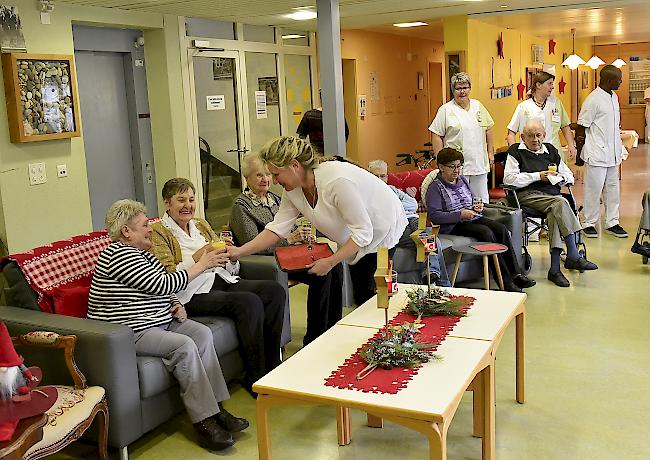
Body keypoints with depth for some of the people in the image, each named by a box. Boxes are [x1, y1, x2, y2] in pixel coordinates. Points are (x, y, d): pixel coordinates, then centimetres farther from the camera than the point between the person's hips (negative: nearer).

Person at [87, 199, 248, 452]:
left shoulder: (141, 252, 14)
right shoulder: (119, 255, -17)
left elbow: (164, 287, 24)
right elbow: (162, 284, -22)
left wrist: (176, 304, 2)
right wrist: (201, 265, -16)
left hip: (159, 320, 10)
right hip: (130, 332, -10)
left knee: (202, 333, -9)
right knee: (184, 345, -27)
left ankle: (216, 408, -8)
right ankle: (204, 422, -21)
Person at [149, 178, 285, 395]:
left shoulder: (201, 225, 20)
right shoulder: (158, 232, -1)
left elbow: (229, 267, 19)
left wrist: (228, 252, -5)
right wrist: (199, 255, -23)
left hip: (221, 280, 7)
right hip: (193, 294, -7)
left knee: (274, 290, -14)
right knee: (250, 302, -29)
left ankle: (272, 366, -7)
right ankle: (255, 379, -18)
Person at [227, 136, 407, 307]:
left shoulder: (337, 181, -38)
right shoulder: (293, 189, -13)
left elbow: (363, 232, -33)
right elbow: (277, 228, -8)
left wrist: (330, 262, -31)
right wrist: (240, 251, -16)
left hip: (381, 230, -7)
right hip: (355, 239, 8)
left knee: (366, 292, -12)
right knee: (359, 294, 12)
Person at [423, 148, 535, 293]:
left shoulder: (463, 180, 17)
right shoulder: (435, 187, -6)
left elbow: (473, 199, 31)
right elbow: (434, 215, -17)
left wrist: (478, 207, 5)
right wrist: (460, 215, -21)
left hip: (472, 218, 7)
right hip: (453, 225, -7)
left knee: (501, 228, -17)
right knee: (486, 232, -29)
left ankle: (516, 274, -18)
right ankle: (505, 279, -28)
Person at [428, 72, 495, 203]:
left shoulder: (478, 106, 12)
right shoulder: (445, 110, -3)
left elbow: (488, 130, 18)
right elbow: (437, 136, -5)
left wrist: (490, 153, 14)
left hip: (479, 163, 5)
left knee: (482, 201, 10)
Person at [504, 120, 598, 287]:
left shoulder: (551, 150, 24)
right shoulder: (516, 151, 9)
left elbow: (570, 176, 27)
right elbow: (509, 179, -8)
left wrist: (559, 177, 2)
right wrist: (538, 176, -7)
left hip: (552, 193, 4)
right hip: (528, 195, -4)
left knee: (554, 215, -32)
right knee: (560, 203, -32)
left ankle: (555, 269, -32)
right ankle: (574, 257, -34)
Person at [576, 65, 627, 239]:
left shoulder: (614, 97, 11)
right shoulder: (593, 100, -15)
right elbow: (581, 128, -12)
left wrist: (618, 149, 20)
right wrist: (579, 153, -9)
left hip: (612, 153, 8)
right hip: (597, 154, -8)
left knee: (612, 188, 12)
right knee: (594, 189, 0)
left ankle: (612, 223, 20)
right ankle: (589, 224, 12)